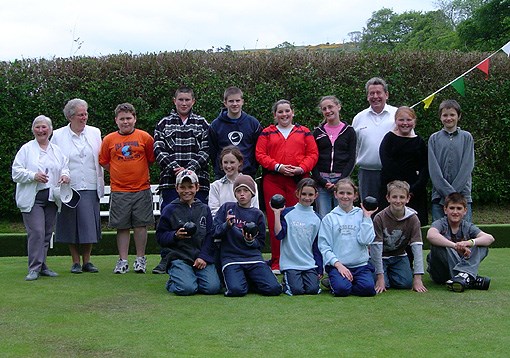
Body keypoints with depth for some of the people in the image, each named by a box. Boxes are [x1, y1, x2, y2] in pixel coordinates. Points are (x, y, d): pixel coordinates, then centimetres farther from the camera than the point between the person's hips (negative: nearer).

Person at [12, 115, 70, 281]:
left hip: (51, 198, 5)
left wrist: (65, 175, -5)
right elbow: (16, 172, -2)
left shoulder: (57, 150, 15)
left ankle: (42, 265, 18)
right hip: (32, 198, -4)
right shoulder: (26, 149, 3)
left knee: (47, 233, 8)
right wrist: (34, 176, -18)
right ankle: (34, 268, -9)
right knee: (37, 232, -14)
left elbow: (65, 166, 19)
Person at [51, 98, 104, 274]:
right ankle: (76, 262, 13)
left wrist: (101, 182, 8)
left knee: (89, 225, 0)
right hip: (68, 188, -1)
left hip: (90, 187, 1)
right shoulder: (58, 135, 2)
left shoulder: (95, 133, 8)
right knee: (71, 225, 3)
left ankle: (86, 261, 12)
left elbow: (101, 160, 12)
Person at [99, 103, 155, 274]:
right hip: (119, 191, 1)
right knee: (122, 226, 4)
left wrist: (139, 172, 8)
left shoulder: (145, 137, 1)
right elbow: (104, 162, 12)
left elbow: (151, 159, 10)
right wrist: (119, 172, 5)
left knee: (140, 225, 4)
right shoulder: (109, 140, 4)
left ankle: (140, 259, 15)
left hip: (141, 189, -1)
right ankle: (123, 260, 12)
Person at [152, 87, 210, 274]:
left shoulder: (202, 124, 10)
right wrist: (174, 168, -13)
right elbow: (159, 150, 2)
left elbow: (206, 150, 1)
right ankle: (166, 259, 9)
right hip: (170, 180, 1)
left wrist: (190, 169, -13)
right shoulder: (164, 124, 12)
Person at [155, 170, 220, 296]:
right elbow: (160, 236, 4)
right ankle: (172, 281, 11)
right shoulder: (170, 210, 4)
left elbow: (210, 236, 6)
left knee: (212, 287, -18)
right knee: (186, 289, -25)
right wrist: (175, 235, -15)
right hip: (179, 258, -2)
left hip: (202, 258, 2)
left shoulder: (204, 209, 11)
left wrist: (203, 257, -7)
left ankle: (195, 277, 15)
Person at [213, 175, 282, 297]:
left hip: (253, 257, 2)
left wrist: (251, 241, -8)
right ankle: (241, 280, 7)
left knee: (274, 289, -18)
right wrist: (226, 225, -15)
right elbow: (215, 233, 3)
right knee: (236, 290, -29)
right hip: (231, 256, -2)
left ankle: (247, 281, 10)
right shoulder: (227, 208, 8)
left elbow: (261, 243, 13)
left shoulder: (257, 214, 11)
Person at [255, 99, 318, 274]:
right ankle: (276, 262, 3)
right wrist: (278, 166, -9)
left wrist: (302, 168, -9)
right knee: (275, 220, -3)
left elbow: (313, 154, 8)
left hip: (299, 180, 0)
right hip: (273, 180, 0)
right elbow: (260, 154, 4)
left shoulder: (304, 132, 15)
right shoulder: (267, 133, 14)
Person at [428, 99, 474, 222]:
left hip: (462, 195, 0)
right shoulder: (434, 138, 7)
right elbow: (433, 169, -1)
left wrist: (454, 191, -10)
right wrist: (448, 192, -11)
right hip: (439, 197, 0)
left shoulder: (466, 137, 6)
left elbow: (467, 167, -1)